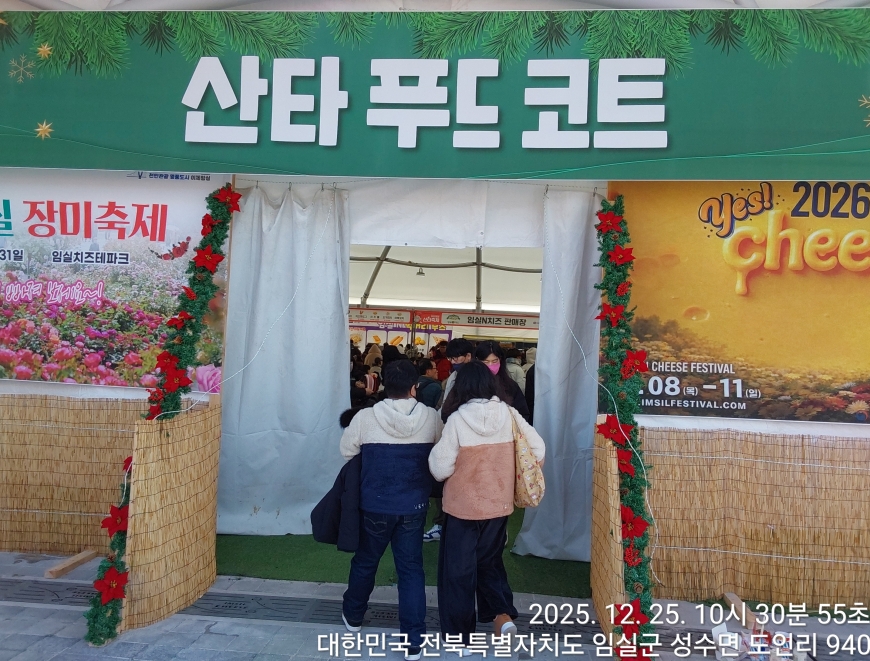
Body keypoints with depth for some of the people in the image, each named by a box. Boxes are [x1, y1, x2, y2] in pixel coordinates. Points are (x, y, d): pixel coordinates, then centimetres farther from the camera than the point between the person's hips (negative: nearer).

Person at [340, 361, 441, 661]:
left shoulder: (365, 417, -13)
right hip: (414, 506, 0)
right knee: (411, 569, 10)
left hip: (375, 505, 0)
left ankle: (353, 616, 43)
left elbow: (346, 453, 1)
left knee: (365, 561, 21)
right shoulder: (431, 418, -10)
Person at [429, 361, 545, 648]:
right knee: (490, 561, 24)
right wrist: (516, 477, 13)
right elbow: (538, 450, -2)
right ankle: (503, 614, 7)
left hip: (463, 507, -4)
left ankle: (461, 636, 20)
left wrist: (436, 452, 5)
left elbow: (441, 469, -16)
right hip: (499, 504, 4)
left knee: (458, 570, 11)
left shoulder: (457, 420, -18)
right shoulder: (509, 415, -7)